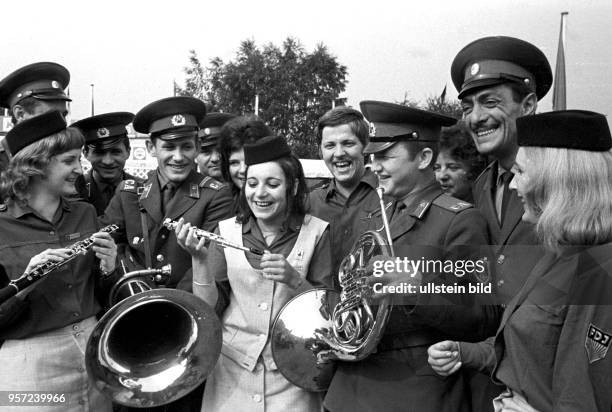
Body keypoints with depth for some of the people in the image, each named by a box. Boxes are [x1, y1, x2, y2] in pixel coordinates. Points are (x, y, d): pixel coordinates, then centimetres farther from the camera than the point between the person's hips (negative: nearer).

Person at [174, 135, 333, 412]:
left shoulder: (315, 232, -7)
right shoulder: (226, 230, -3)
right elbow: (209, 309, -4)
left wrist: (294, 279, -23)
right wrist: (200, 259, -19)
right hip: (231, 370, 2)